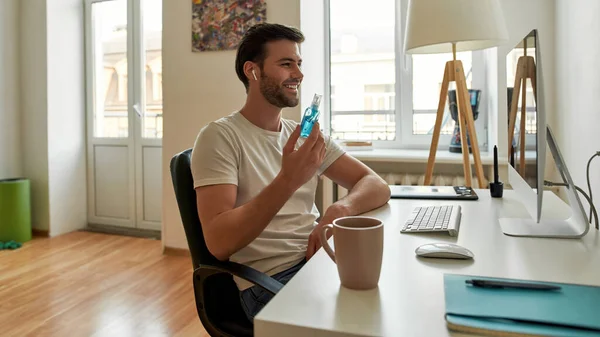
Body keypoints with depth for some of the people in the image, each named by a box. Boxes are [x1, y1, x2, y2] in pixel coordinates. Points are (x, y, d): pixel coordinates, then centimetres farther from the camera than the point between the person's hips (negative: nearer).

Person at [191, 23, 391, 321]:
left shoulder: (303, 135, 11)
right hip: (269, 280, -6)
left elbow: (376, 185, 6)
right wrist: (287, 181, -28)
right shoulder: (219, 136, -8)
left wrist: (339, 209, -16)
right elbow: (219, 243, -18)